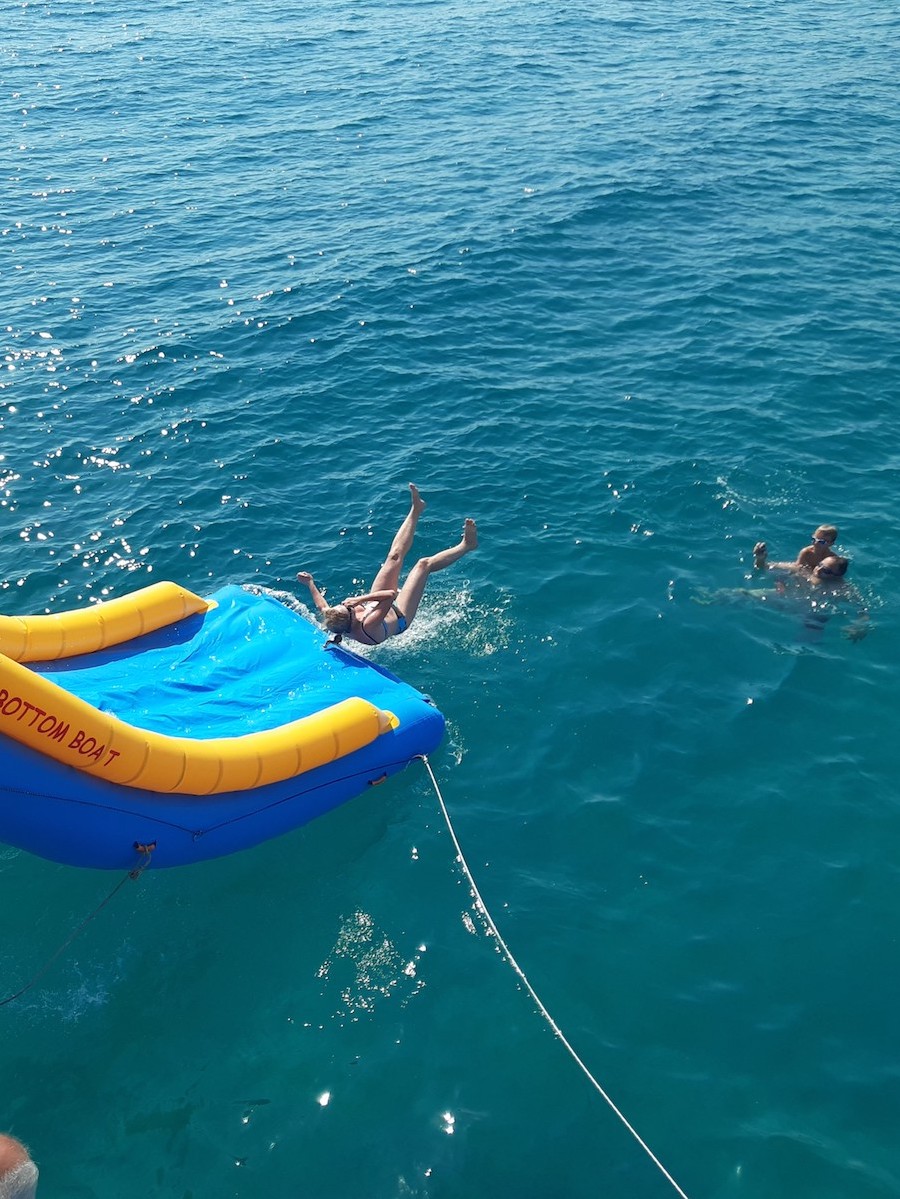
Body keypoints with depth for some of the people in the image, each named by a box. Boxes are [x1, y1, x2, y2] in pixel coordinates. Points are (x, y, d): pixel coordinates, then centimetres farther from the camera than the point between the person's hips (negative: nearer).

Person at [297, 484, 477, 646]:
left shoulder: (333, 621, -30)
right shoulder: (367, 627, -47)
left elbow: (322, 605, -5)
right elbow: (390, 594, -53)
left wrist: (310, 583, 0)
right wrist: (361, 599, -55)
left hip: (372, 605, 6)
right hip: (399, 616, -6)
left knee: (394, 556, 2)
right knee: (424, 564, -8)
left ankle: (415, 510, 22)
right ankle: (465, 546, 17)